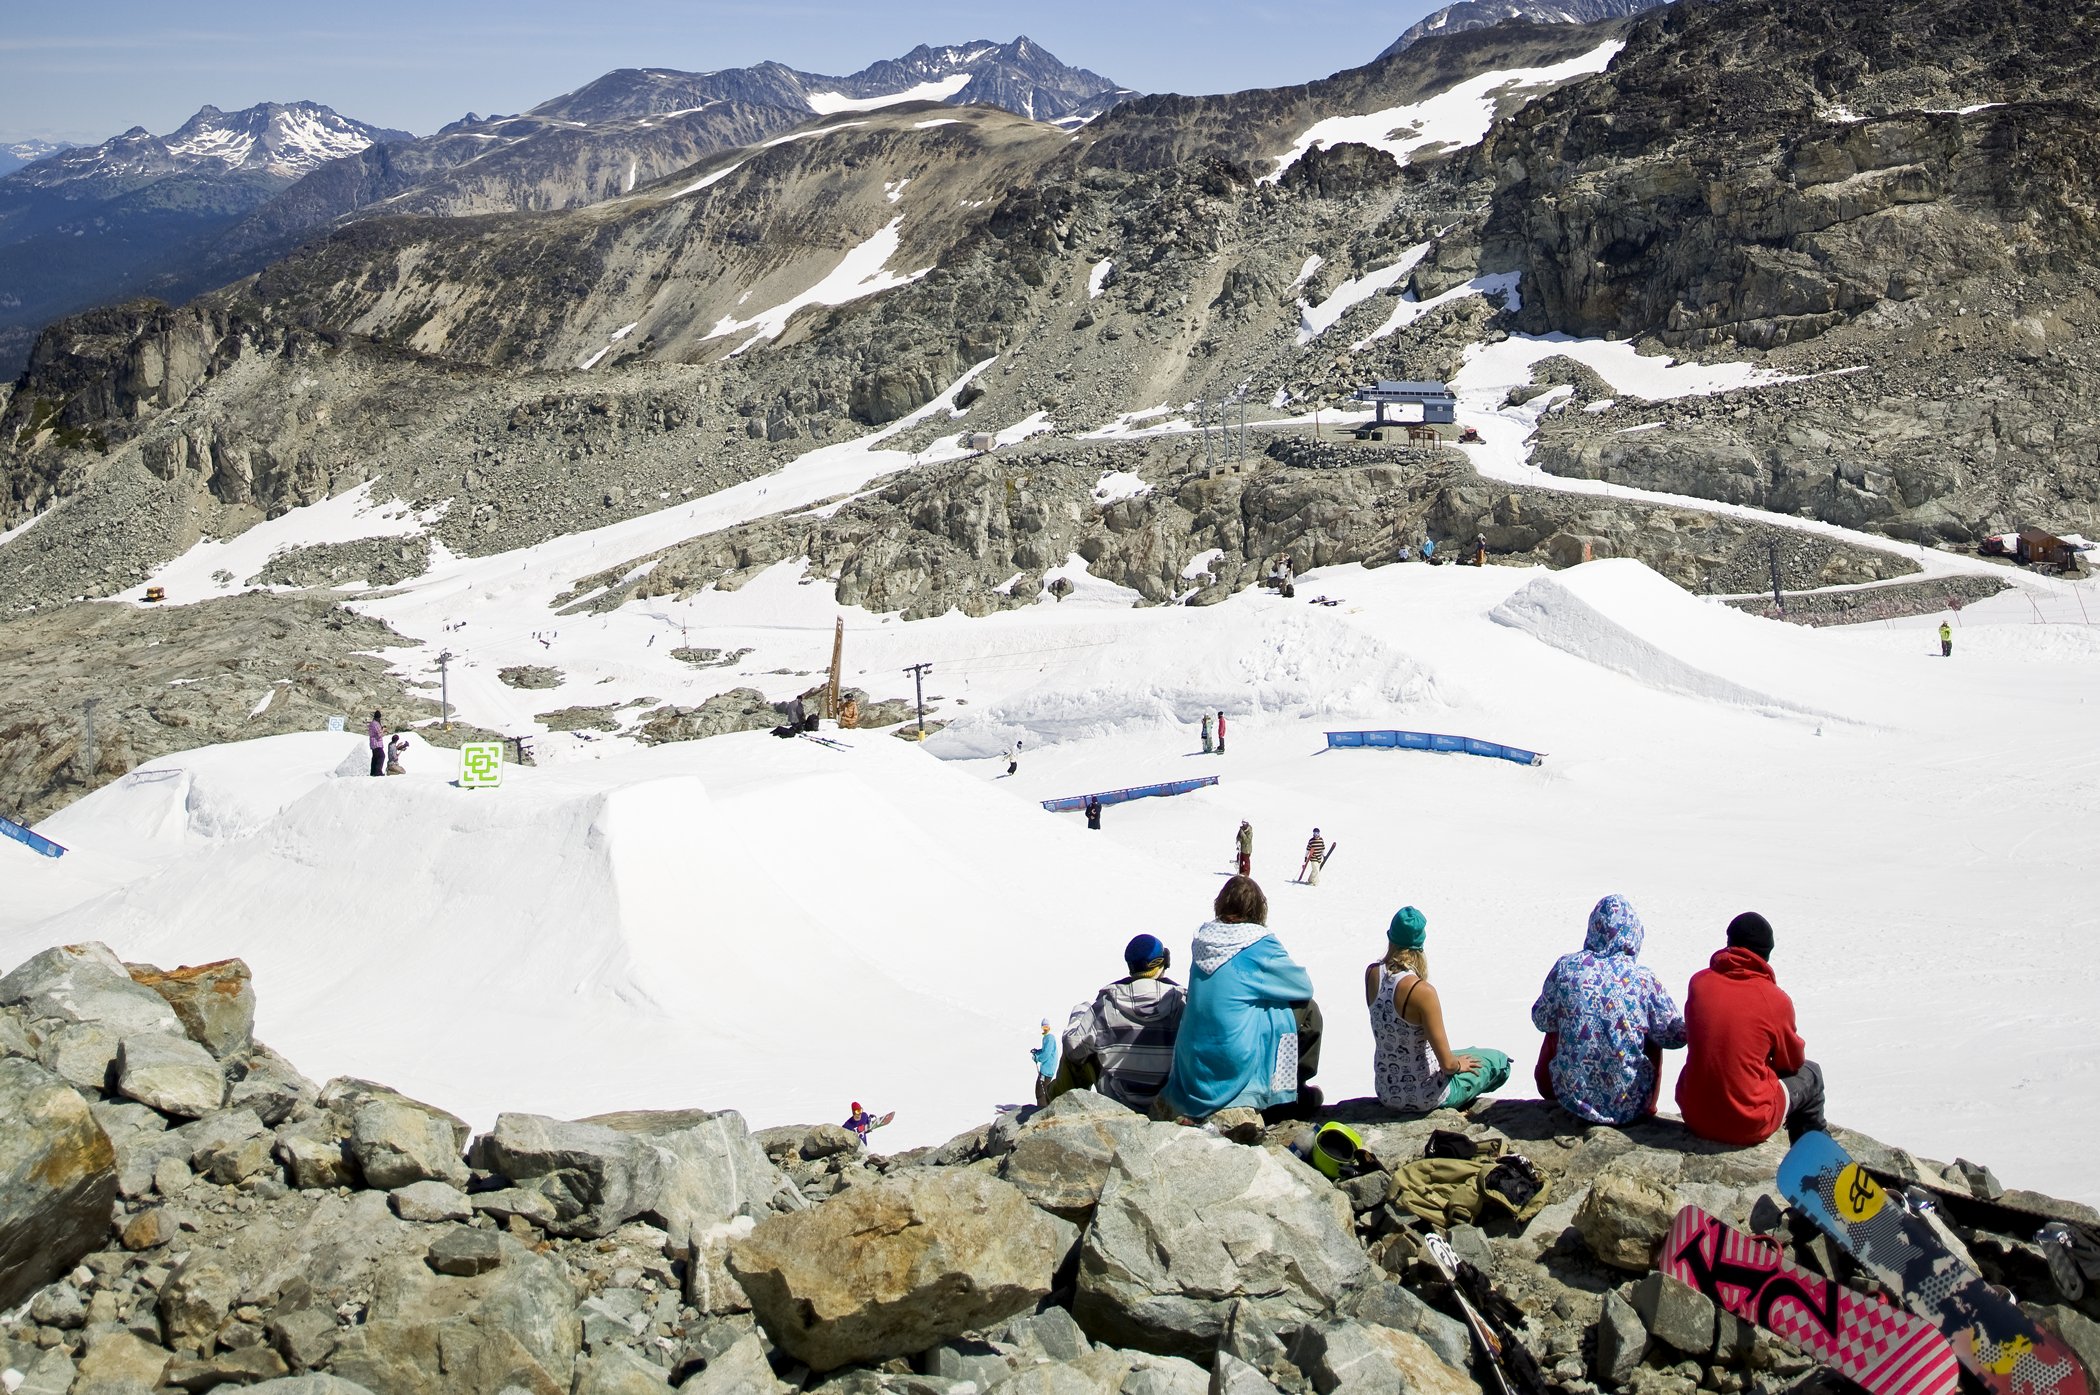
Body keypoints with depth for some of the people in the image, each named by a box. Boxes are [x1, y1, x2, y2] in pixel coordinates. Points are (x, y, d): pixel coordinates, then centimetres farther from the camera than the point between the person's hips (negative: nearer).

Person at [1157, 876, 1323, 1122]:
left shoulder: (1204, 940, 3)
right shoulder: (1258, 945, -14)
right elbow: (1303, 986, 0)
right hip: (1234, 1065, -7)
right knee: (1307, 1011, 9)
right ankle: (1288, 1096, 19)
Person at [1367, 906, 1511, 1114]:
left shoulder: (1372, 973, -10)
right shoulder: (1422, 992, -28)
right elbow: (1447, 1064, -22)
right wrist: (1459, 1064, 0)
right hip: (1422, 1099, -7)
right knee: (1499, 1061, 18)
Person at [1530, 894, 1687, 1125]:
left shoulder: (1565, 967, -9)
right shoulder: (1642, 979, -13)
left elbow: (1541, 1020, 5)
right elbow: (1676, 1036, -2)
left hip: (1572, 1098, 1)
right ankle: (1647, 1110, 42)